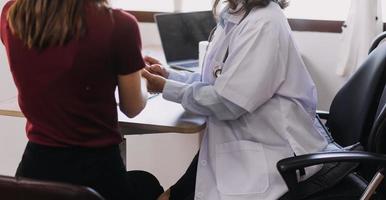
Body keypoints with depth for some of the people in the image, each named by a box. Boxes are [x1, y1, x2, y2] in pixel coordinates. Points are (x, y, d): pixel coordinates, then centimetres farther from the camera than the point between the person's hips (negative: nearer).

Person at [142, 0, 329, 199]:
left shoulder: (264, 24, -22)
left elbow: (228, 102, -23)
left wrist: (167, 88, -12)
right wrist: (169, 75, 3)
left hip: (267, 149, -8)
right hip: (235, 140, 8)